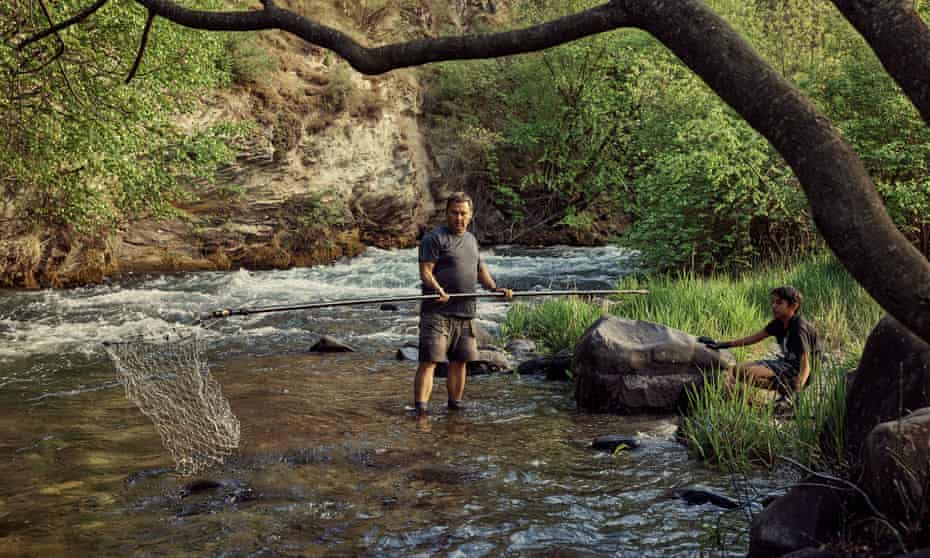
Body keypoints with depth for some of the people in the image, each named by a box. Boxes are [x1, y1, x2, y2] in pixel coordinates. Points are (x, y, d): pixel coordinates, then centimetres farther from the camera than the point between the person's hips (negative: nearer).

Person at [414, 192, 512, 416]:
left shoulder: (471, 239, 20)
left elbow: (480, 270, 28)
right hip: (438, 313, -7)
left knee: (459, 362, 13)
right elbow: (425, 272, -12)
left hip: (465, 313, 7)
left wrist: (495, 288, 12)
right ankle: (420, 410, -15)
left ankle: (455, 405, 25)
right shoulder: (434, 238, -5)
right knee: (429, 360, -12)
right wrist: (438, 290, -29)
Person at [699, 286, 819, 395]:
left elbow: (805, 366, -27)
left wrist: (797, 391, -43)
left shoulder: (799, 328, -21)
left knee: (746, 373, -24)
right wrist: (722, 345, 11)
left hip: (796, 372, -9)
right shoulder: (778, 323, 4)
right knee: (737, 369, 8)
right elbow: (755, 337, 13)